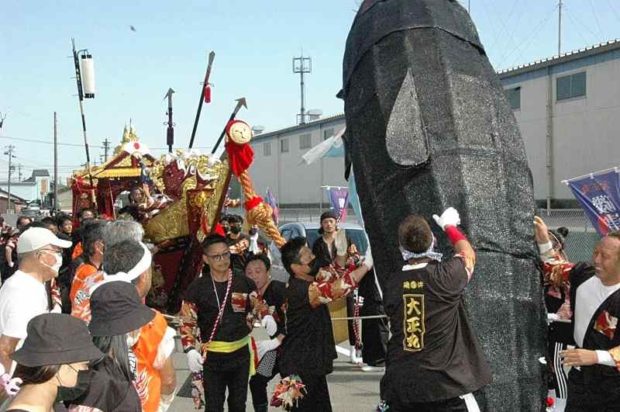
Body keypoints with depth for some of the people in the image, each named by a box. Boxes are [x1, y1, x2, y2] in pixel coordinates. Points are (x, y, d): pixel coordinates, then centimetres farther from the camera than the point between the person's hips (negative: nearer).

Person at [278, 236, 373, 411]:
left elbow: (334, 274, 17)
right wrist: (367, 264, -33)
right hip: (299, 367, -10)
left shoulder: (309, 278, 3)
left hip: (312, 363, 10)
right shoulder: (300, 289, -26)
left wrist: (341, 252, -4)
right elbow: (337, 288, -36)